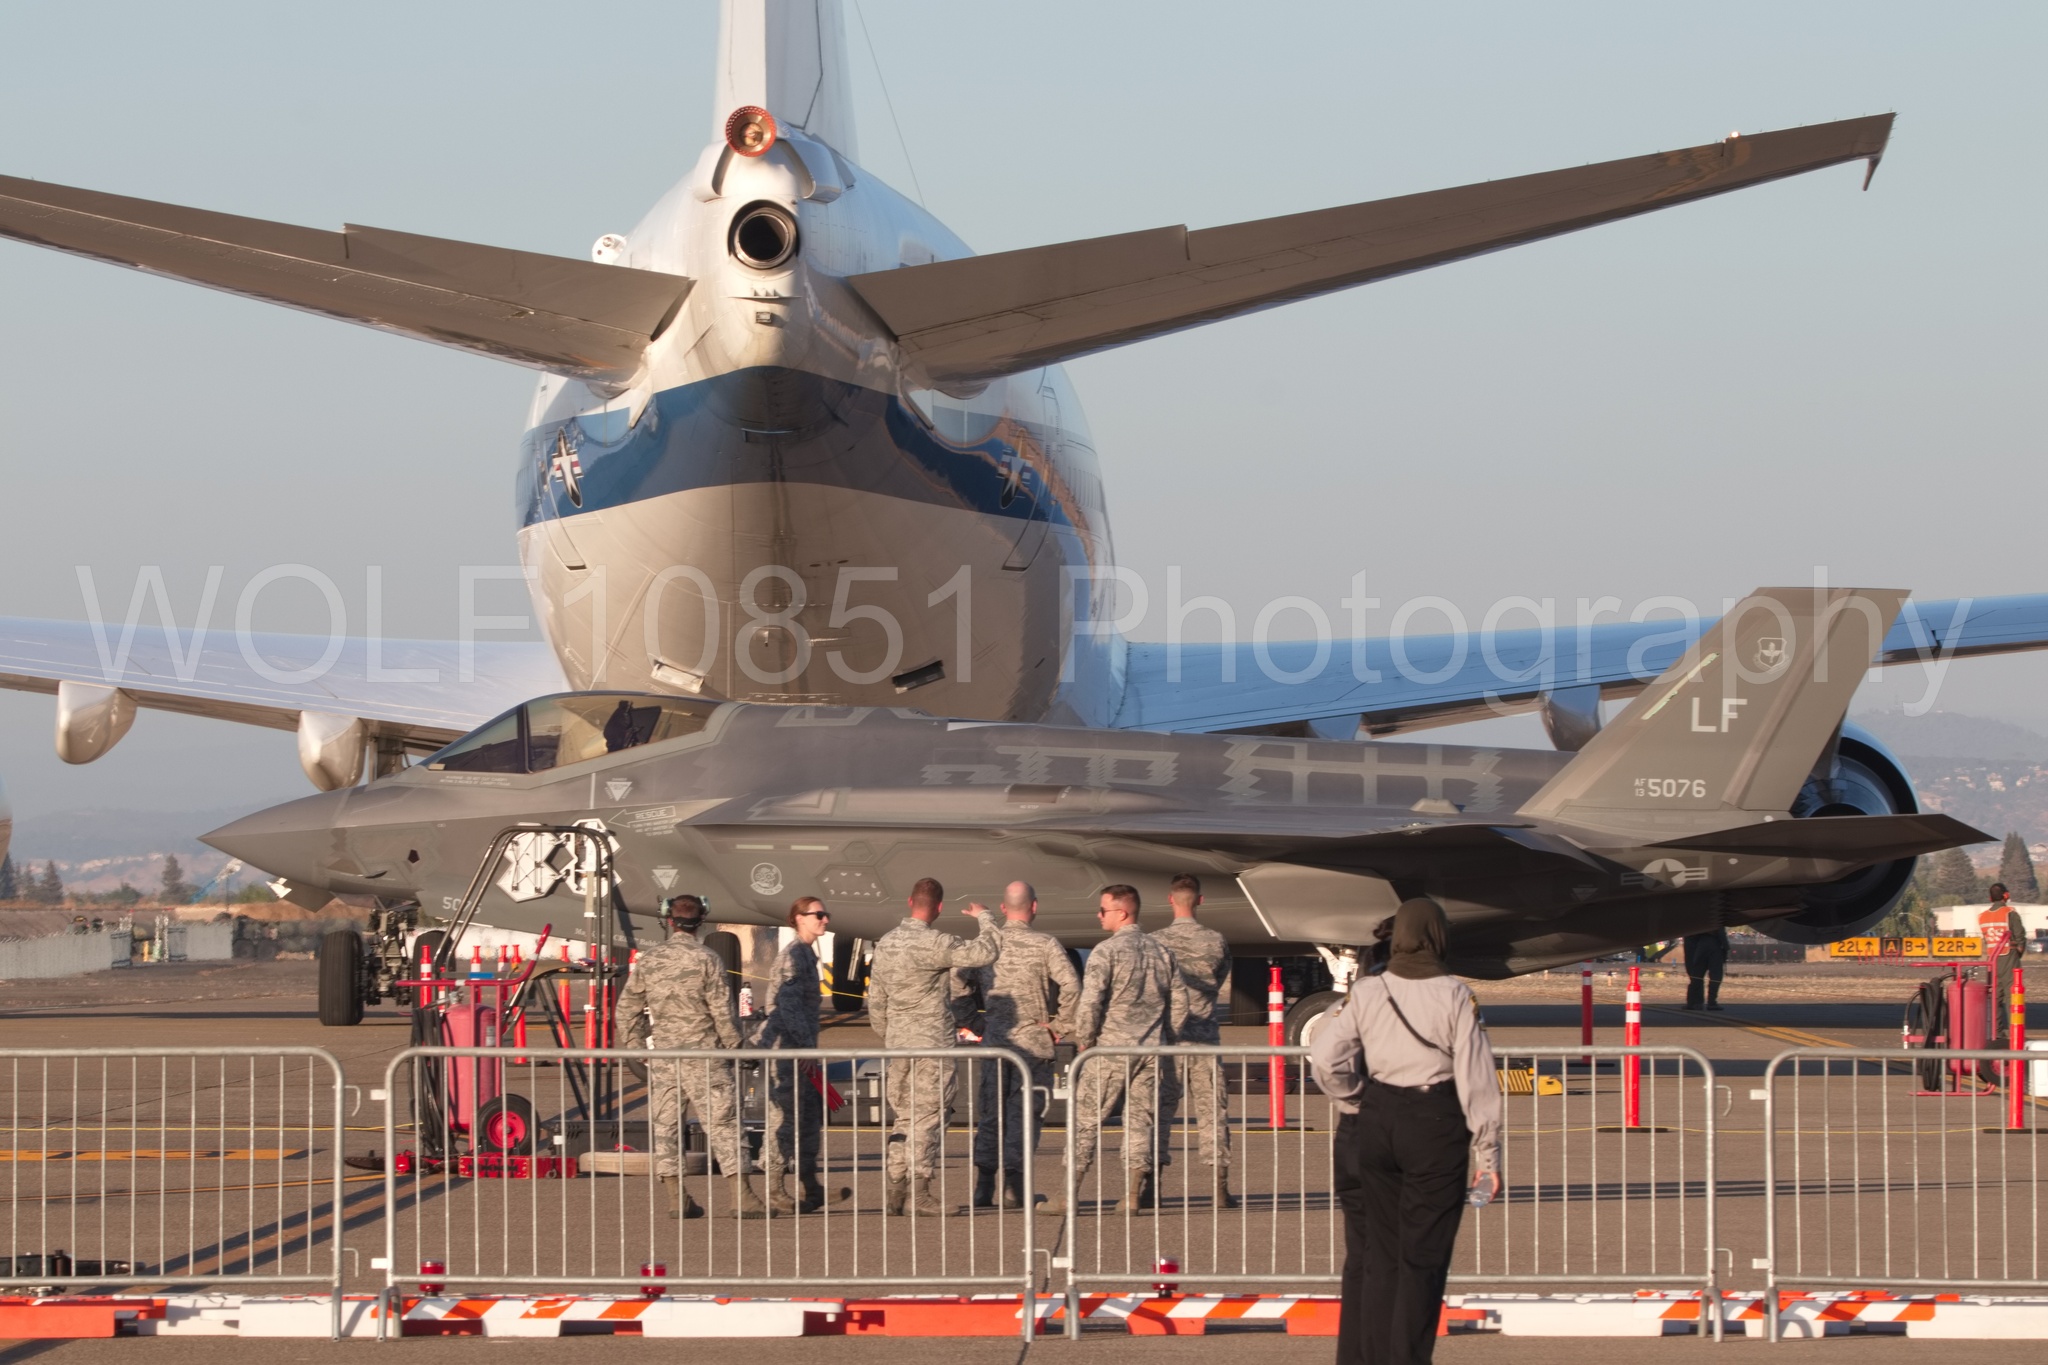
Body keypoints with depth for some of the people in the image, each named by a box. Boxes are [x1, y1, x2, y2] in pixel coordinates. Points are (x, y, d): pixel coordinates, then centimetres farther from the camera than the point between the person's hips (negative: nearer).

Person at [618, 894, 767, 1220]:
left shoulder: (648, 961, 4)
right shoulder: (707, 960, -8)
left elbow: (628, 1007, 8)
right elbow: (722, 1010, -8)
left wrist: (636, 1046, 20)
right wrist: (734, 1045, 4)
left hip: (663, 1055, 3)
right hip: (703, 1053, -3)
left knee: (666, 1125, 8)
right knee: (723, 1123, -2)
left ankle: (677, 1199, 6)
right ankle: (742, 1196, -7)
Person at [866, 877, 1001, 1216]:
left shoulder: (886, 943, 9)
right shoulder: (933, 943, -15)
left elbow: (876, 1001, 15)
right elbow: (986, 952, -17)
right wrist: (983, 918, 2)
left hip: (898, 1043, 7)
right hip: (932, 1041, -7)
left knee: (903, 1118, 11)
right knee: (928, 1118, -4)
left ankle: (896, 1194, 10)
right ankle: (918, 1194, -8)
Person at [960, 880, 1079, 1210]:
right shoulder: (1045, 945, -8)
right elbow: (1071, 987, -18)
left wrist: (969, 1024, 15)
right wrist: (1060, 1026, -6)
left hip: (993, 1043, 3)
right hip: (1033, 1042, -3)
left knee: (990, 1116, 10)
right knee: (1022, 1116, 2)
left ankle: (983, 1188, 6)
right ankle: (1014, 1189, 0)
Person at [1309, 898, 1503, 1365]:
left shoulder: (1366, 993, 0)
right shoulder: (1456, 997, -7)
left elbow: (1326, 1057, -7)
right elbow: (1475, 1080, -7)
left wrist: (1355, 1104, 9)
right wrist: (1487, 1153, -2)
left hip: (1373, 1122, 3)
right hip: (1437, 1122, -3)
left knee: (1372, 1252, 11)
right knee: (1424, 1255, 5)